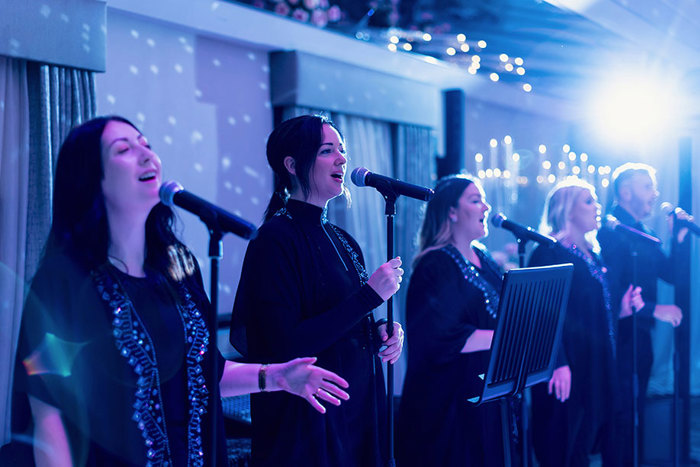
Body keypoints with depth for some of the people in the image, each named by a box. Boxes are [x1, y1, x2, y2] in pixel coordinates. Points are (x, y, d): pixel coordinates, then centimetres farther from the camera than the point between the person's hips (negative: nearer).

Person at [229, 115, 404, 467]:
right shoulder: (276, 239, -14)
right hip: (308, 422, -8)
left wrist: (384, 332, -1)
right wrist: (370, 295, -20)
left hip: (359, 410, 8)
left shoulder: (342, 240, 11)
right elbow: (286, 345, -22)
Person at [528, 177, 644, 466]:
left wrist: (622, 308, 5)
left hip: (598, 368, 8)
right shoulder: (549, 253, -10)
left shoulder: (593, 256, 17)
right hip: (569, 371, -8)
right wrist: (559, 364, -26)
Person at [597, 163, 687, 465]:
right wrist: (655, 310, -22)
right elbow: (610, 295, -23)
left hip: (641, 338, 9)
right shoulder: (611, 233, -16)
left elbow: (670, 274, 11)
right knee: (622, 419, -4)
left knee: (635, 415, 16)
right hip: (621, 339, -9)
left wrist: (679, 238, 0)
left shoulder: (644, 234, 14)